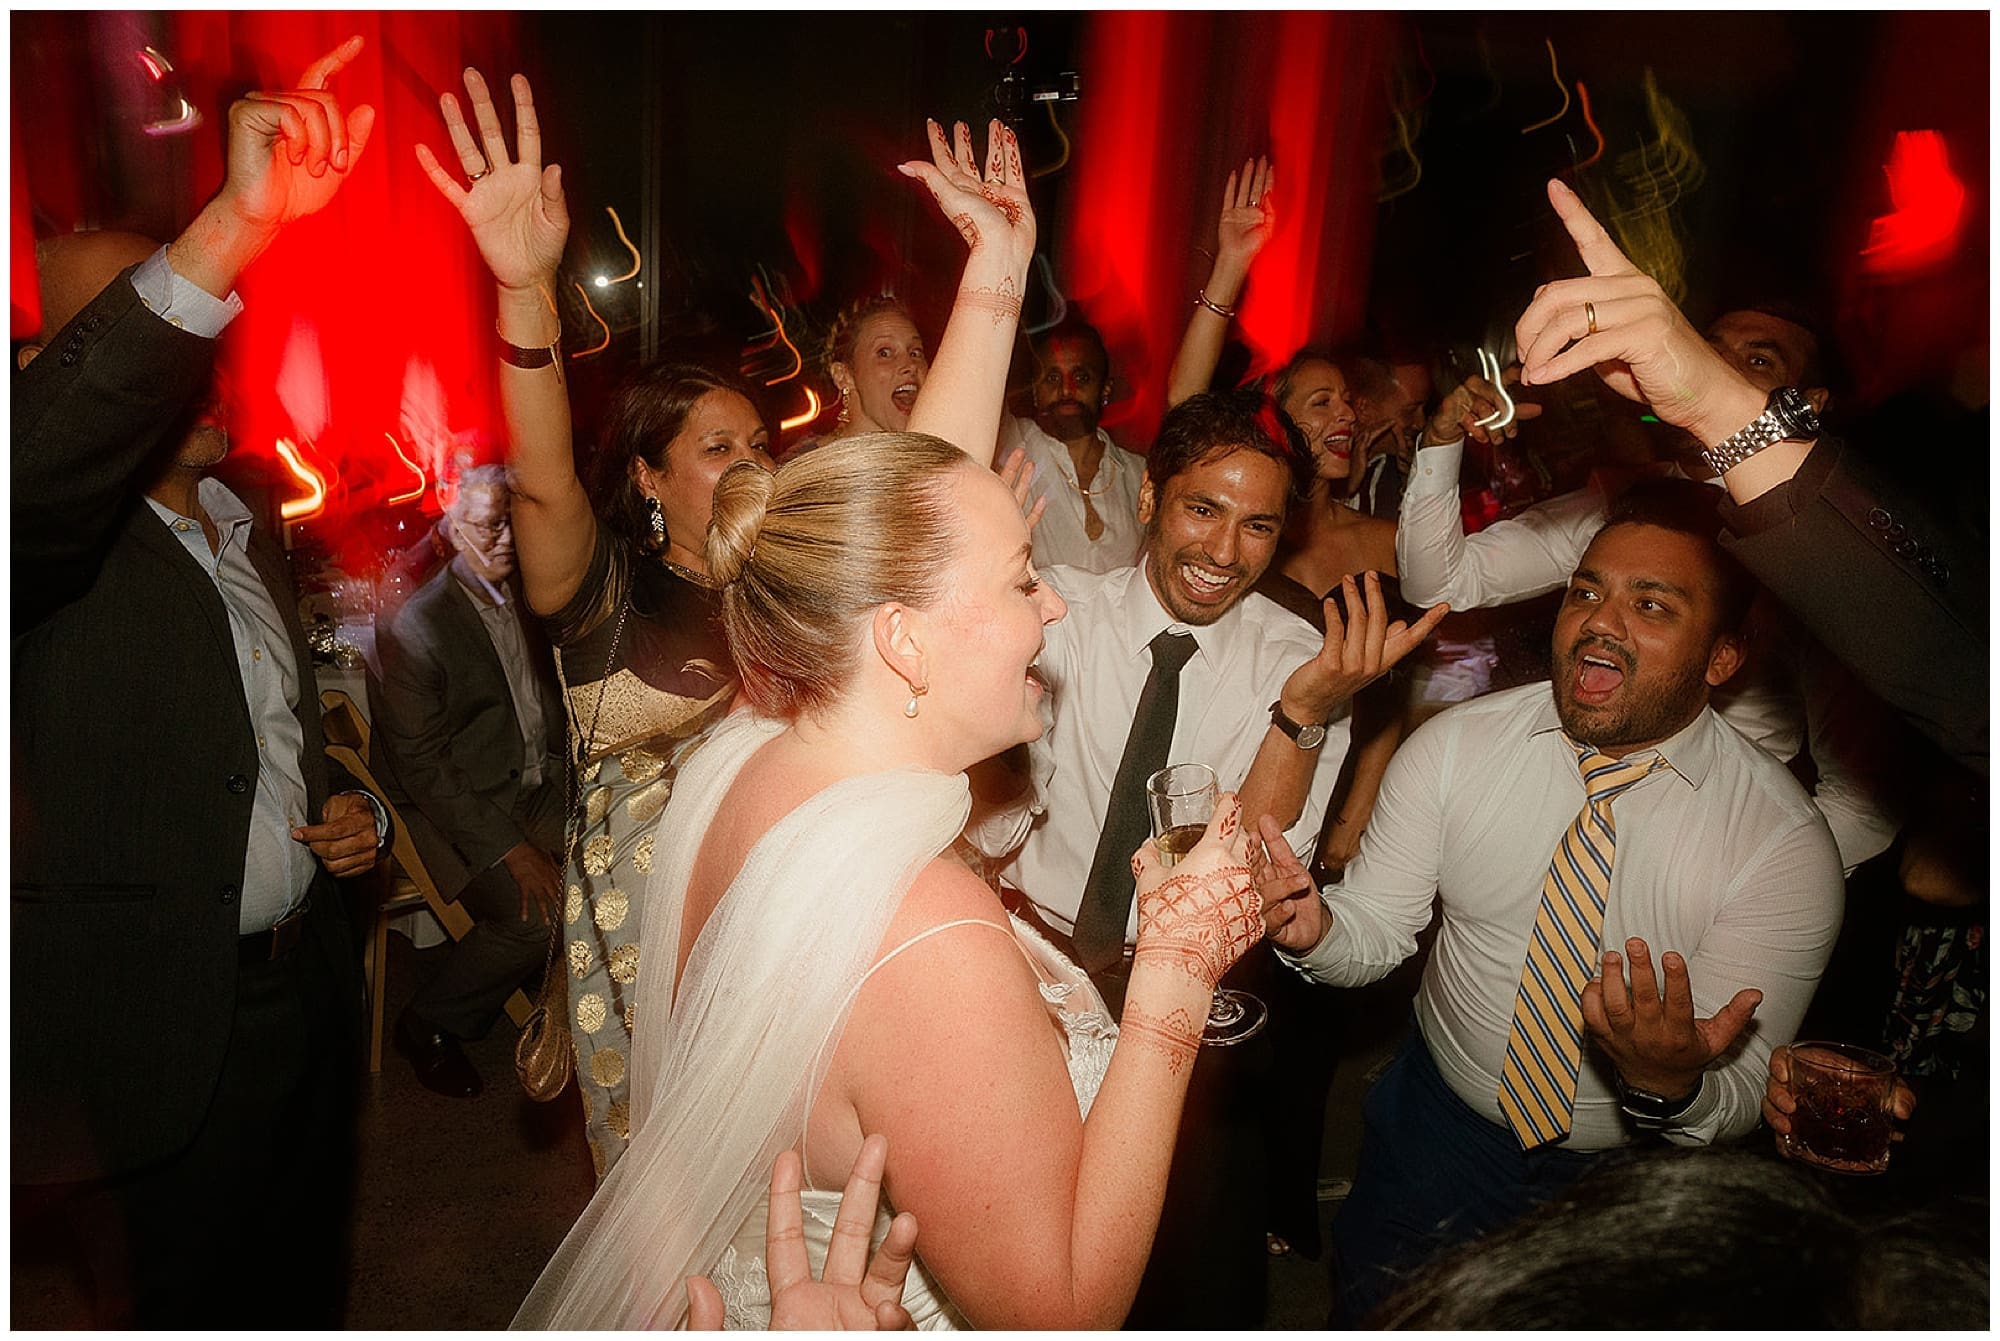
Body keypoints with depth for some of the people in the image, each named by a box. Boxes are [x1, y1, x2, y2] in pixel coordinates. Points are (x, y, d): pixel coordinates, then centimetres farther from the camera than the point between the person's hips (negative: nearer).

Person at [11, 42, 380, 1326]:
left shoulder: (248, 528, 10)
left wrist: (352, 812, 1)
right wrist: (234, 227, -48)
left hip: (309, 992, 7)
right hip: (164, 1042, -6)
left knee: (308, 1287, 24)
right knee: (191, 1310, 15)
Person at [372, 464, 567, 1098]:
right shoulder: (417, 625, -12)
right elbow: (421, 766, -15)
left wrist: (567, 777, 2)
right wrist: (508, 848, -20)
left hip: (538, 786, 6)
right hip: (457, 806, -6)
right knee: (532, 916, -24)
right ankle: (426, 1025, 1)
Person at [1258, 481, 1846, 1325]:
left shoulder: (1784, 841, -20)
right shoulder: (1455, 744, -14)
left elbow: (1741, 1098, -18)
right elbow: (1377, 930, -11)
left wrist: (1673, 1085, -41)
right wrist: (1314, 926, -34)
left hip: (1637, 1169, -1)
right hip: (1437, 1123, 2)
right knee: (1372, 1314, 19)